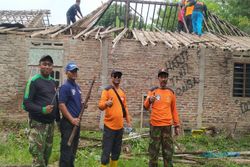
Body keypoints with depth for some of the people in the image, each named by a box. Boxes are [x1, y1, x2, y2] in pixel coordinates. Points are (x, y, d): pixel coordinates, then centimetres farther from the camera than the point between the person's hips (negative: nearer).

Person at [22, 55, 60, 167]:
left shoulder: (53, 82, 11)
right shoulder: (34, 81, -10)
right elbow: (26, 104, -15)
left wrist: (58, 119, 16)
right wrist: (42, 110, -26)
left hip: (51, 123, 7)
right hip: (38, 124, -7)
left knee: (47, 154, 16)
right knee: (38, 157, -5)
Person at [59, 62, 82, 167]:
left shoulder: (77, 87, 14)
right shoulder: (65, 87, -12)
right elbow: (61, 105, -19)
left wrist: (83, 105, 3)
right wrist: (72, 119, -19)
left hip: (76, 122, 9)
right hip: (68, 123, -9)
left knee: (73, 149, 17)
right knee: (67, 150, -4)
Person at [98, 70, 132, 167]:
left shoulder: (122, 92, 12)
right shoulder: (107, 90, -7)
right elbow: (100, 106, -18)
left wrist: (128, 121, 18)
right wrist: (106, 103, -39)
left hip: (120, 126, 6)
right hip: (109, 126, -6)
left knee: (117, 151, 15)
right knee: (106, 151, -4)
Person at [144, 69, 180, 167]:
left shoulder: (171, 92, 9)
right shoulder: (153, 91, 3)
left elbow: (174, 110, 14)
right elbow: (146, 107, -1)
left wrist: (177, 125, 10)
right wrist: (149, 101, -23)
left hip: (167, 125, 2)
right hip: (155, 125, -2)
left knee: (168, 151, 4)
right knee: (154, 150, 2)